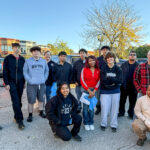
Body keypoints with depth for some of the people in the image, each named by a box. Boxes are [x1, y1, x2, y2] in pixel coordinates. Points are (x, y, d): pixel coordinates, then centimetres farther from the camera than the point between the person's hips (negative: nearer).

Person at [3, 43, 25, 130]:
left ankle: (16, 117, 22)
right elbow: (5, 72, -1)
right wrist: (6, 83, -7)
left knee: (19, 101, 8)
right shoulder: (8, 58, 0)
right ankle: (20, 120, -4)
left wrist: (24, 82, 8)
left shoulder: (22, 59, 8)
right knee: (15, 101, -8)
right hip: (12, 83, -3)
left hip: (20, 83, 3)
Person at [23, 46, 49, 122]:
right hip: (31, 85, -3)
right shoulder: (28, 61, -1)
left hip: (42, 84, 3)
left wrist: (44, 79, 1)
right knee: (31, 101, 2)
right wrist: (29, 80, -10)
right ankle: (30, 115, 18)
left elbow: (46, 71, 12)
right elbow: (25, 72, -2)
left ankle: (41, 112, 31)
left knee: (41, 99, 14)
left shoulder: (44, 61, 7)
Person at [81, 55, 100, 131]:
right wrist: (89, 91, -9)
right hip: (85, 90, -2)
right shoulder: (84, 69, -4)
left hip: (94, 90, 2)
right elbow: (82, 81, -6)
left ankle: (91, 123, 22)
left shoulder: (98, 70, 3)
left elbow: (98, 81, 3)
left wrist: (94, 91, -6)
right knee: (85, 107, 1)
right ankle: (86, 123, 17)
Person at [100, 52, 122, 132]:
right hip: (105, 91, -2)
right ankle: (103, 124, 24)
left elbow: (119, 80, -12)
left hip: (115, 91, 2)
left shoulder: (118, 69, 0)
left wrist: (108, 78, -17)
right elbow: (103, 80, -15)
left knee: (115, 108, 9)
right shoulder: (103, 68, -5)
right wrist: (113, 80, -15)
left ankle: (114, 125, 27)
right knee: (104, 108, 0)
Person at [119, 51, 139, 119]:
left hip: (133, 87, -1)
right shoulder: (123, 65, 2)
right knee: (122, 101, 13)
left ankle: (131, 114, 31)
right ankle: (121, 112, 31)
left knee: (132, 102, 13)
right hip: (124, 87, 1)